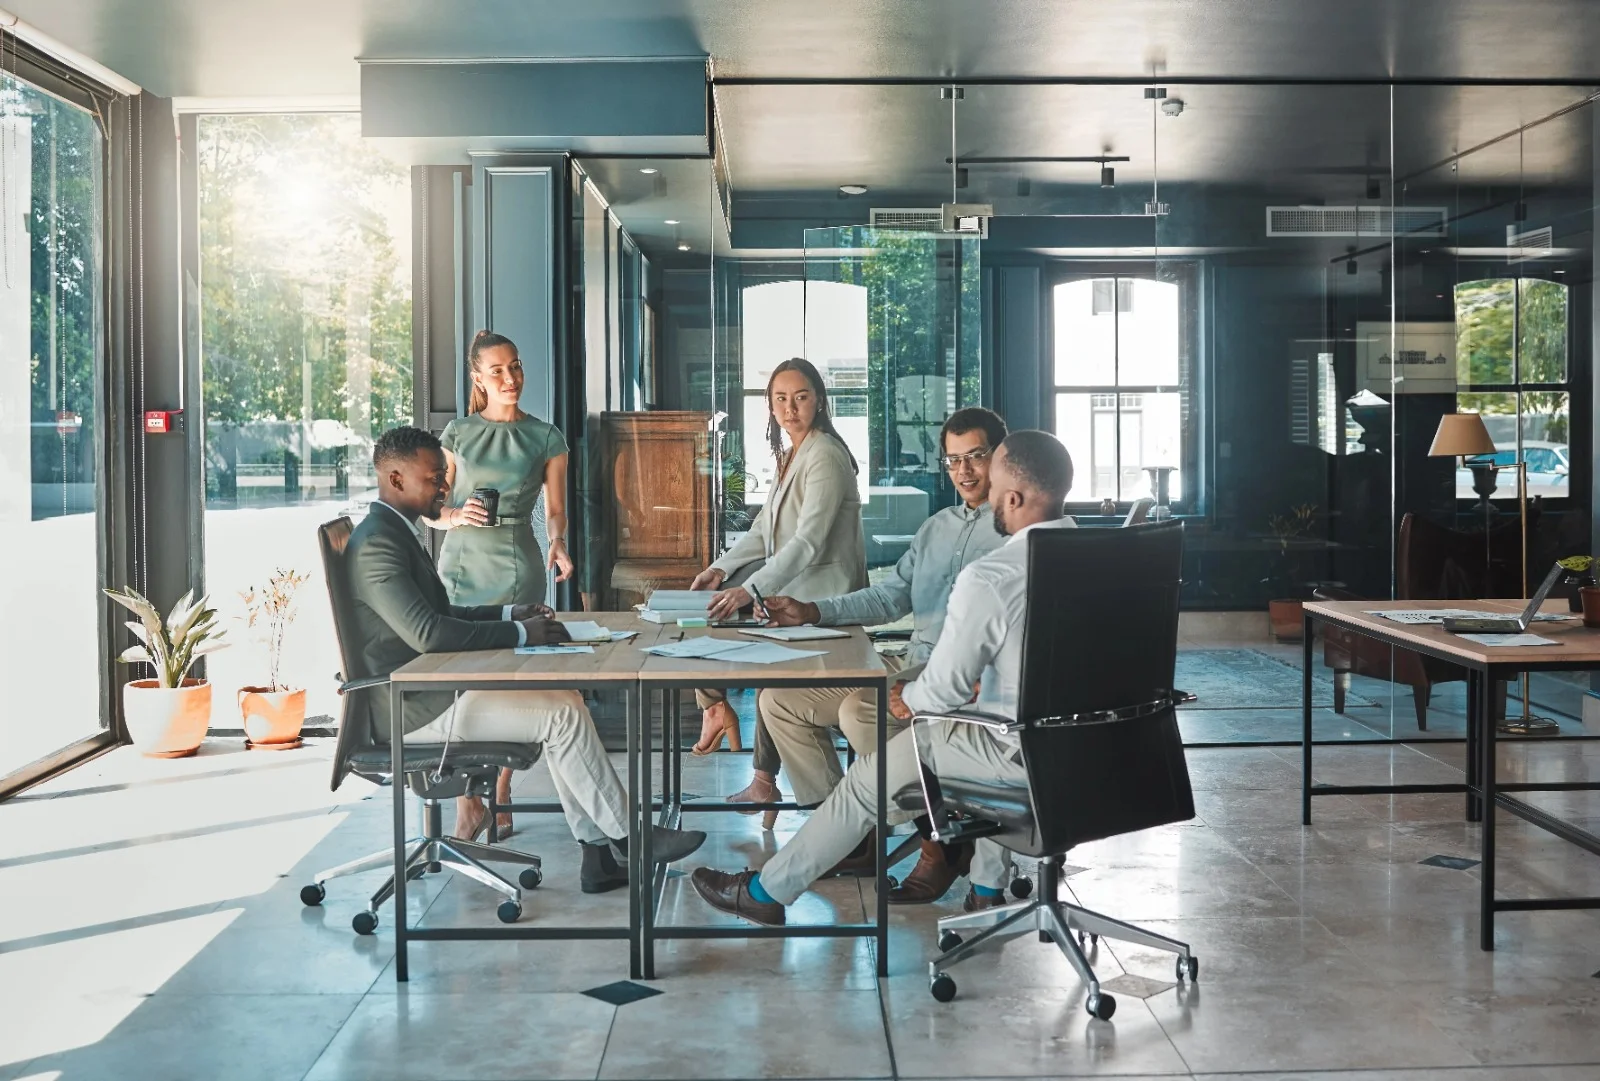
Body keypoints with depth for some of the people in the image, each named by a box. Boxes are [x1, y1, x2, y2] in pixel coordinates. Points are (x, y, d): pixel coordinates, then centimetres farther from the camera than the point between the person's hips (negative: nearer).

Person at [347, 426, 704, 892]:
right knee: (563, 714, -14)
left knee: (564, 699, 2)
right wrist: (518, 634, -20)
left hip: (434, 689, 10)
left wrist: (508, 614, 9)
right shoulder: (376, 543, -18)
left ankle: (598, 854, 1)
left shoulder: (397, 532, 15)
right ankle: (630, 836, 0)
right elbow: (427, 632, -27)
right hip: (414, 707, -10)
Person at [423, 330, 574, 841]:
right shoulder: (458, 433, 7)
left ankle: (501, 798, 11)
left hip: (519, 565, 0)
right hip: (463, 562, 0)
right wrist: (456, 515, -14)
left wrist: (558, 543, -13)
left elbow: (555, 509, 8)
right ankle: (468, 802, 1)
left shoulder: (546, 438, 7)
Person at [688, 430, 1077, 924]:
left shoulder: (988, 579, -23)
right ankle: (987, 888, 41)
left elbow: (946, 685, -15)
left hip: (1027, 754, -7)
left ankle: (767, 890, 26)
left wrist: (910, 697, 8)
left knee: (870, 775, 11)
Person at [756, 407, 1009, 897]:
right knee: (779, 700, 1)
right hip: (912, 666, 9)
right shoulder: (936, 527, 23)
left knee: (859, 710, -34)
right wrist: (812, 612, 9)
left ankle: (941, 843, -15)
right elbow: (890, 596, 22)